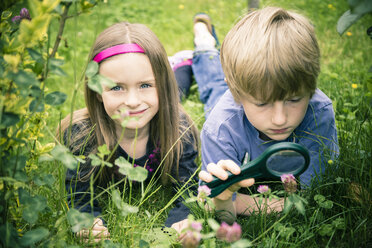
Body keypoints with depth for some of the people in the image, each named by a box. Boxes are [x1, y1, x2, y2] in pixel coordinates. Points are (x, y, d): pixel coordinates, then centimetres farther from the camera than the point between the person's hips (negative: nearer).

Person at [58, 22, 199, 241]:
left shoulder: (178, 129, -39)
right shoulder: (80, 135, -41)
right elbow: (80, 199, -35)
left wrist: (182, 224, -61)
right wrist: (90, 224, -61)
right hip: (105, 189, 0)